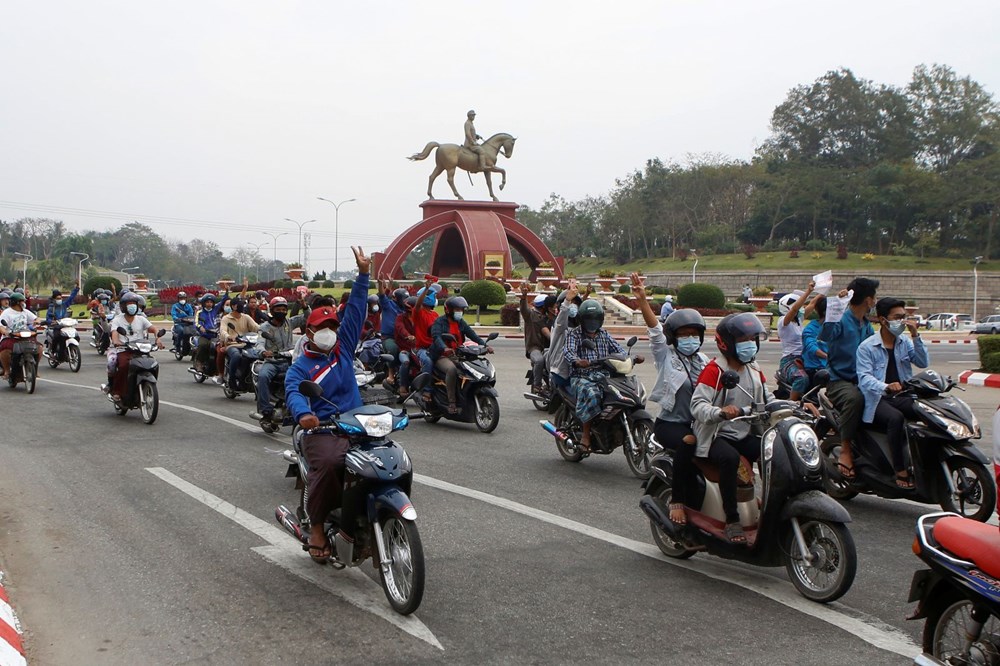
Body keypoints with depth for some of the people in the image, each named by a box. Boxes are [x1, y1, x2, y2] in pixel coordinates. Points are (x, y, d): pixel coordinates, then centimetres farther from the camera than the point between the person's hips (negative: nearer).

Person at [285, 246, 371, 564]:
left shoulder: (343, 348, 19)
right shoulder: (300, 367, 6)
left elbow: (355, 311, 17)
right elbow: (293, 392, -14)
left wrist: (363, 274, 11)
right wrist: (303, 413, -37)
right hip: (320, 430, -4)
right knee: (328, 463, -37)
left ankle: (349, 527, -14)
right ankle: (317, 527, -17)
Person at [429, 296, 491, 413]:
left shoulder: (461, 323, 17)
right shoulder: (439, 322, -3)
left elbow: (473, 335, 6)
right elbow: (436, 336, -21)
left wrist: (484, 345, -12)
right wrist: (444, 348, -42)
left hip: (458, 356, 6)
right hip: (442, 356, -6)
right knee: (452, 369, -36)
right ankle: (451, 402, -32)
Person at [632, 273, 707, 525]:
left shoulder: (704, 362, 17)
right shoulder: (665, 356, 2)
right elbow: (655, 330, -12)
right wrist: (642, 300, -27)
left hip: (699, 423, 4)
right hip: (670, 423, -4)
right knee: (688, 444, -35)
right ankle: (677, 501, -26)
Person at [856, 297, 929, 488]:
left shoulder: (905, 342, 15)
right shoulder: (866, 347, -3)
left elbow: (923, 363, 2)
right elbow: (864, 378, -16)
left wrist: (916, 336, -8)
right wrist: (886, 387, -36)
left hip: (902, 397, 5)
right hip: (877, 400, -5)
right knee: (896, 418, -36)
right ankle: (900, 471, -30)